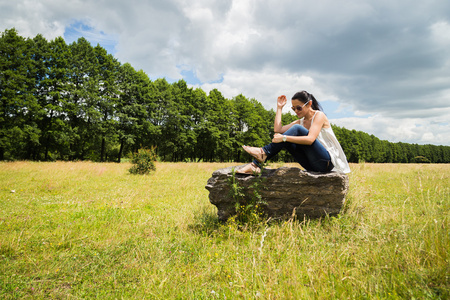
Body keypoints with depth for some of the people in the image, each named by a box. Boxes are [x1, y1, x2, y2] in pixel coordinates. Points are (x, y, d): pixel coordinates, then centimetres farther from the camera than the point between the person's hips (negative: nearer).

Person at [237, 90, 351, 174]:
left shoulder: (319, 115, -6)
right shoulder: (300, 121, 15)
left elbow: (310, 139, -22)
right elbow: (278, 130, 3)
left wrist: (284, 138, -27)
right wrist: (279, 108, 8)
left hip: (326, 162, -7)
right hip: (311, 165, 7)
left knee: (297, 129, -22)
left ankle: (264, 152, -24)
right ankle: (256, 165, -21)